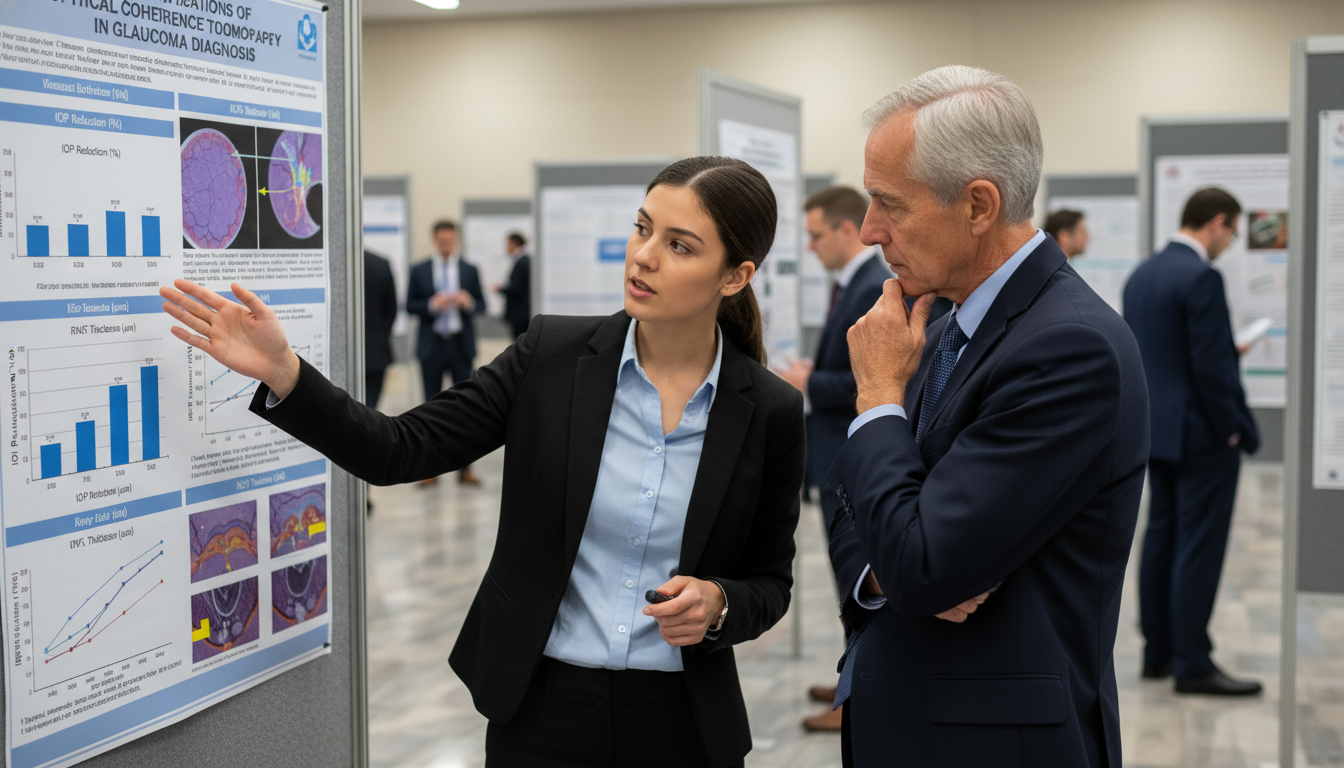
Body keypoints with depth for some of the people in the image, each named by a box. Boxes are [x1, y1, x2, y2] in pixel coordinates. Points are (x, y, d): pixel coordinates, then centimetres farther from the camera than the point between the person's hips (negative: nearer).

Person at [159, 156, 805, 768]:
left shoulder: (770, 412, -7)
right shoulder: (553, 352, -6)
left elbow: (769, 582, 3)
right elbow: (400, 451, -8)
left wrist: (717, 604, -18)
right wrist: (281, 370, -20)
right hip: (541, 707, 1)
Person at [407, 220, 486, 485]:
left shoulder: (470, 270, 6)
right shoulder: (420, 271, 4)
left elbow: (481, 305, 5)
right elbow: (410, 305, 1)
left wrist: (469, 302, -16)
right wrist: (431, 305, -16)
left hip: (461, 344, 1)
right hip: (431, 345, 0)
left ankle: (465, 468, 7)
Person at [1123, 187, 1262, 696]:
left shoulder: (1141, 274, 9)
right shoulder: (1201, 278, -18)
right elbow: (1214, 368, -20)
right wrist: (1240, 431, -12)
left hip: (1157, 430, 9)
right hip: (1202, 434, -9)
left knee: (1161, 539, 12)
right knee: (1199, 548, -3)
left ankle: (1158, 653, 19)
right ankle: (1192, 665, 2)